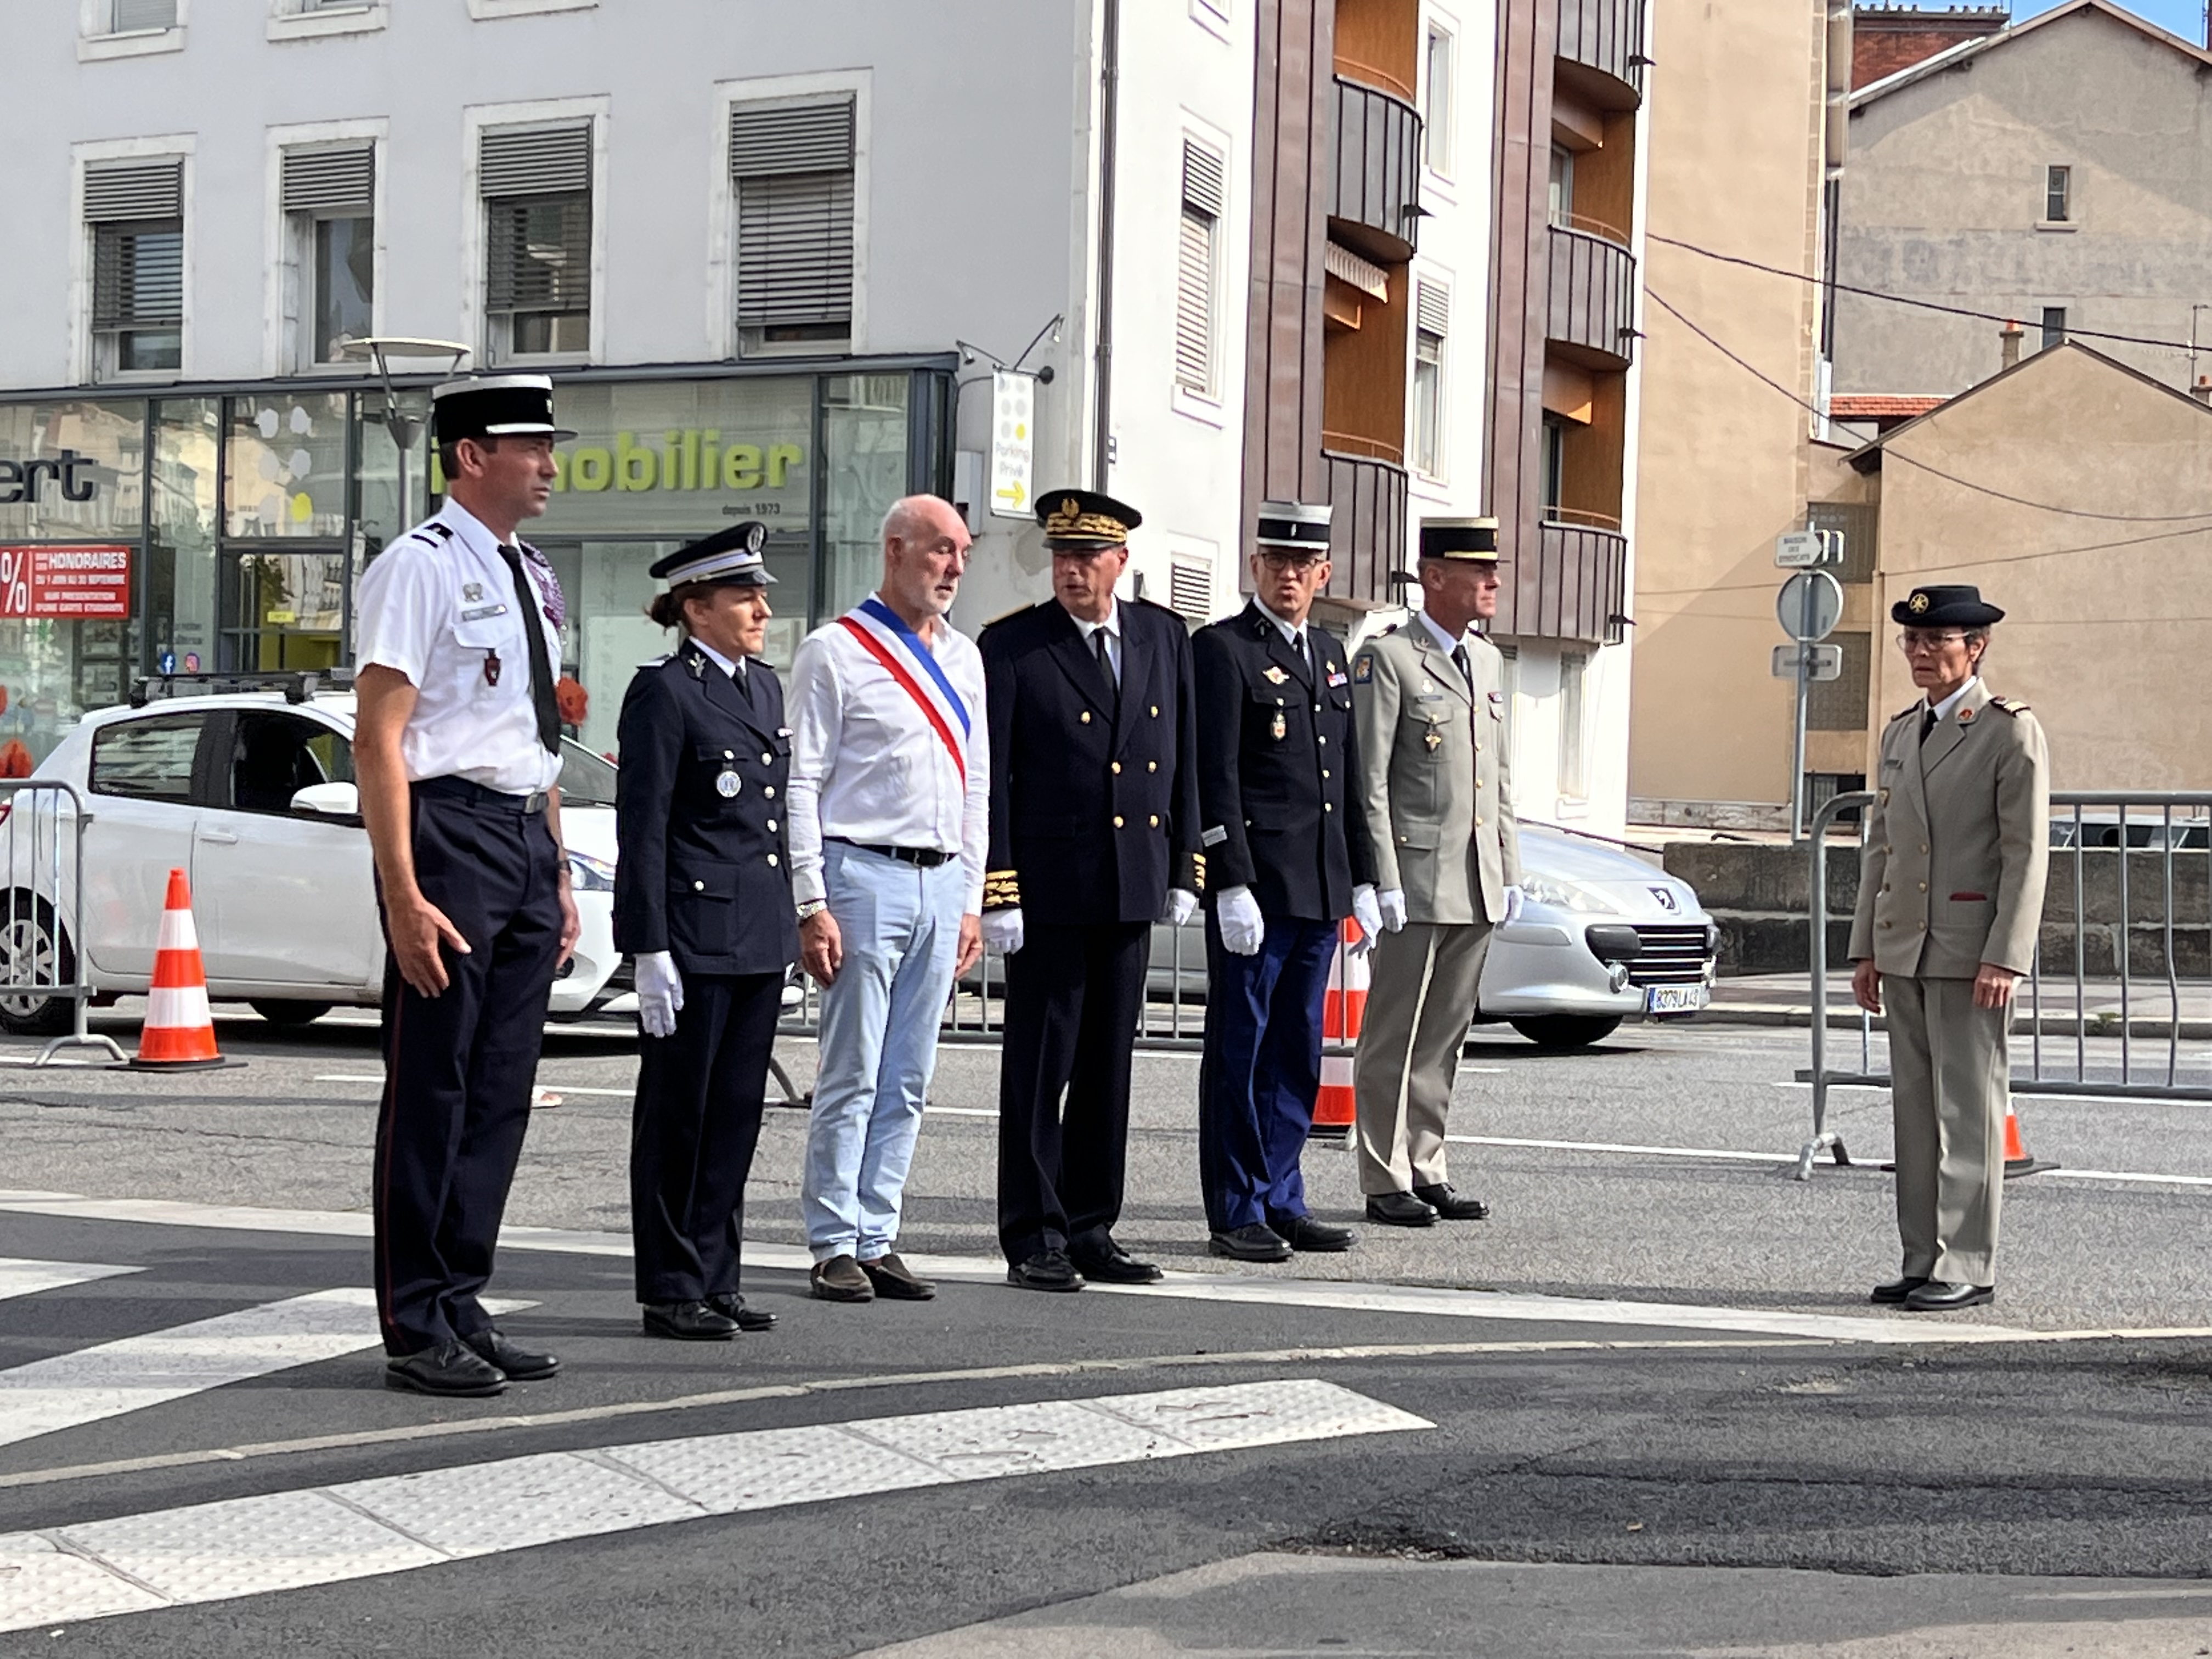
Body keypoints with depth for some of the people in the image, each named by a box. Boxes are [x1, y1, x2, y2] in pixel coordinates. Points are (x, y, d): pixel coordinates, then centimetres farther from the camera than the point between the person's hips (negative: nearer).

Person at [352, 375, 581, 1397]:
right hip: (452, 833, -8)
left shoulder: (533, 580, 17)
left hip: (528, 844, 8)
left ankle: (461, 1305, 19)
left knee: (501, 1089, 11)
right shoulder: (420, 568, -9)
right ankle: (416, 1329, 5)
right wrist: (403, 896, -21)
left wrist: (558, 877, 19)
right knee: (432, 1086, -2)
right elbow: (377, 740, -15)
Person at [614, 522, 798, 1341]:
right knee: (678, 1112, 1)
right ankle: (671, 1290, 8)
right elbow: (642, 829, -12)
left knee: (738, 1109, 11)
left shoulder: (764, 687, 15)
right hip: (693, 930, -8)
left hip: (760, 935, 8)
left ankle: (715, 1280, 18)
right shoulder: (664, 692, -9)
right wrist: (650, 951, -16)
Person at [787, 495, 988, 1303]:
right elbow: (802, 783, -7)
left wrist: (971, 900, 14)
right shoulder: (836, 651, -4)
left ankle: (877, 1239, 14)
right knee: (852, 1074, -4)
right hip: (865, 875, -6)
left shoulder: (962, 658, 16)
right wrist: (811, 905, -12)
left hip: (941, 882, 6)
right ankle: (835, 1246, 2)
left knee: (907, 1080, 8)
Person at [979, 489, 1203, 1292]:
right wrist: (997, 892, -13)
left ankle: (1091, 1230, 18)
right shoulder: (1011, 646, -5)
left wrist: (1184, 869, 8)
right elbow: (990, 779, -8)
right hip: (1047, 887, -4)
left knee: (1109, 1064, 10)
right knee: (1039, 1066, 0)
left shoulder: (1164, 637, 9)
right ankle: (1034, 1238, 7)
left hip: (1132, 889, 5)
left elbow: (1182, 760, 13)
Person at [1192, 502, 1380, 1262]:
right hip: (1254, 884, -7)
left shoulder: (1330, 653, 17)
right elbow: (1216, 780, -12)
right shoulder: (1223, 650, -6)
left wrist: (1363, 880, 16)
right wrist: (1232, 886, -18)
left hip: (1320, 888, 7)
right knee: (1239, 1049, -1)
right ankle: (1237, 1214, 4)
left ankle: (1281, 1200, 18)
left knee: (1298, 1052, 11)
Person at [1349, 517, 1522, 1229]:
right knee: (1394, 1036, -1)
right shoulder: (1386, 659, -7)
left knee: (1445, 1036, 11)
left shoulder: (1488, 661, 17)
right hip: (1417, 881, -7)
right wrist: (1383, 881, -15)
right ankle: (1386, 1182, 4)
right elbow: (1368, 782, -10)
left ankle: (1427, 1169, 18)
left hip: (1477, 886, 7)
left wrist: (1510, 872, 15)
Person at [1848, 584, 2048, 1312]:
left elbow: (2027, 852, -10)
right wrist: (1866, 949, 13)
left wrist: (2006, 957, -17)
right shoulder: (1901, 732, 16)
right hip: (1904, 950, 7)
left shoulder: (2011, 731, -6)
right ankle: (1923, 1262, 13)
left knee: (1968, 1108, -5)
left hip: (1970, 951, -7)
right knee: (1915, 1108, 8)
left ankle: (1968, 1267, -2)